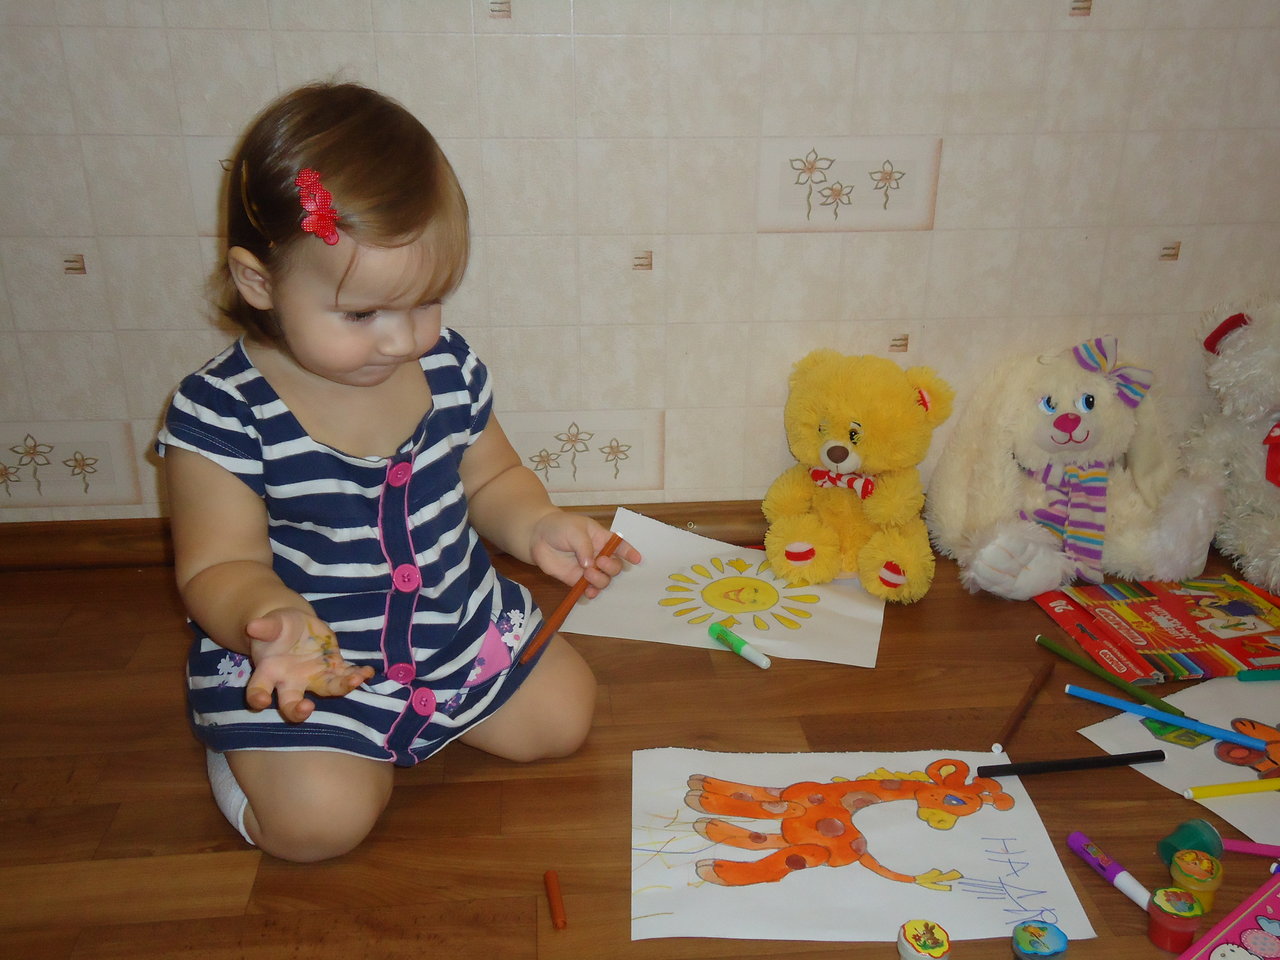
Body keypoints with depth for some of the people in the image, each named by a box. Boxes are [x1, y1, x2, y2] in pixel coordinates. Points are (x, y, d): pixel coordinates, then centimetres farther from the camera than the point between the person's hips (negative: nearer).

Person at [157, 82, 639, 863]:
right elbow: (220, 565, -17)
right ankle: (252, 747, 16)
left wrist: (536, 526, -16)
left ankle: (404, 718, 23)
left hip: (459, 623, 5)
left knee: (565, 713, 4)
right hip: (304, 661, -4)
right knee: (323, 818, -18)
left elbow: (490, 478, 6)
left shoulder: (448, 366, -6)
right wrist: (270, 617, -40)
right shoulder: (221, 414, -20)